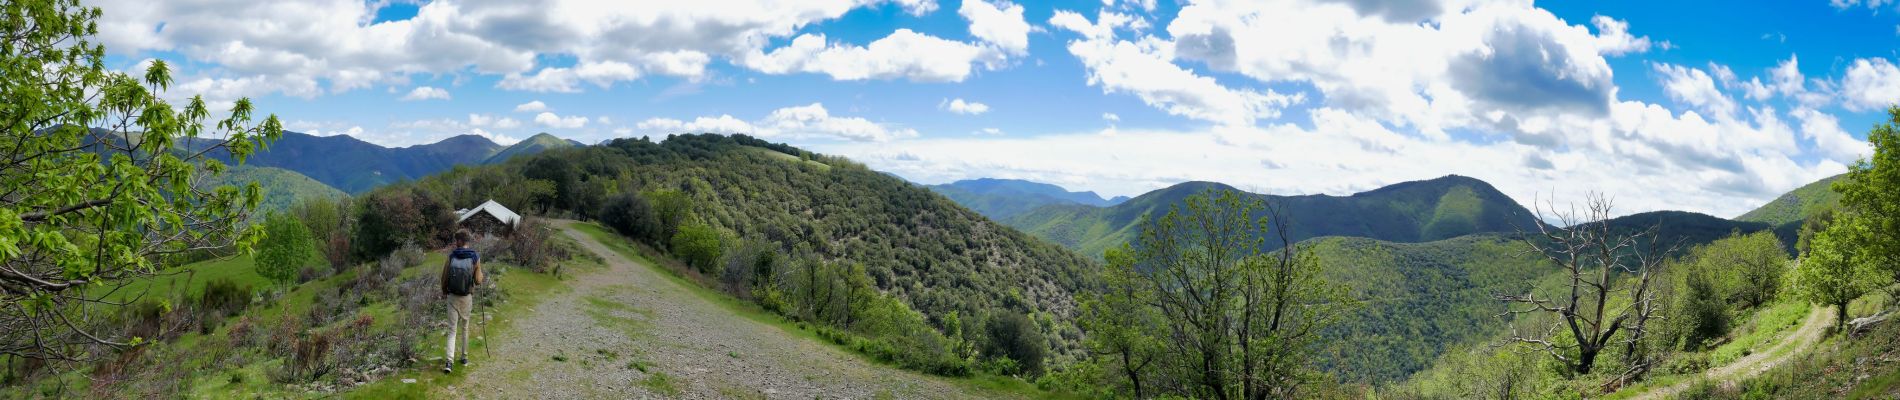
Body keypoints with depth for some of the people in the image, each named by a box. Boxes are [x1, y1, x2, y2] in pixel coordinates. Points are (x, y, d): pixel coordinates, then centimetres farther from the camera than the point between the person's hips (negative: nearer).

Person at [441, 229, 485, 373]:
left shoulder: (451, 256, -7)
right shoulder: (475, 258, -8)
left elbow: (444, 277, -2)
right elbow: (478, 281, -6)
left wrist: (444, 292, 16)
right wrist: (479, 271, 15)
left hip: (452, 297, 0)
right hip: (467, 297, 1)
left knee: (452, 330, 1)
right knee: (465, 328, 19)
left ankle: (449, 361, -13)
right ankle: (464, 357, 28)